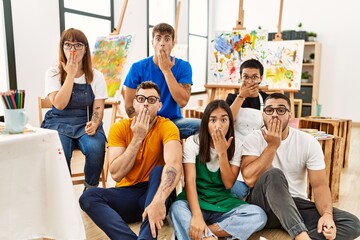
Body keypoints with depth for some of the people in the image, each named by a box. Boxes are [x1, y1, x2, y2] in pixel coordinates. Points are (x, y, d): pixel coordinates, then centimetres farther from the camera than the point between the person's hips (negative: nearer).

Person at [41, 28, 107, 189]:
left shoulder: (96, 76, 3)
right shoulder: (53, 73, 1)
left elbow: (98, 107, -1)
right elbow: (59, 104, -13)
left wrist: (94, 124, -22)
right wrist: (71, 74, -14)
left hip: (85, 123, 1)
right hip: (59, 123, 0)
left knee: (96, 148, -31)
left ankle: (91, 189, -5)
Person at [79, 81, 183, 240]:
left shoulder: (167, 127, -12)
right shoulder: (119, 128, -5)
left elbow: (174, 165, -31)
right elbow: (116, 174, -14)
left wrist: (158, 200, -47)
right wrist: (137, 138, -20)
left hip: (154, 192, -2)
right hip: (127, 194, 2)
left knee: (158, 171, -32)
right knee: (88, 197, -23)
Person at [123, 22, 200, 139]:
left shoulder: (183, 66, -2)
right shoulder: (138, 68, -3)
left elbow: (182, 102, -14)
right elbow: (129, 104, -2)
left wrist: (166, 70, -15)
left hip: (174, 121, 1)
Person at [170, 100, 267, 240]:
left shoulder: (235, 145, -2)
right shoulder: (193, 142, -9)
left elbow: (228, 184, -6)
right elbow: (190, 180, -19)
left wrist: (222, 152, -19)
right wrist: (197, 215, -33)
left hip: (223, 203, 3)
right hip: (197, 200, -2)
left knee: (259, 215, -24)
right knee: (177, 208, -35)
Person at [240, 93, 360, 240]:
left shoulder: (308, 142, -2)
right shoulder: (253, 139, -7)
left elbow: (319, 184, -5)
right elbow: (250, 180, -20)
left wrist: (327, 214, -24)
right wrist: (272, 145, -20)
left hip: (296, 204, 3)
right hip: (263, 204, -3)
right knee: (274, 174, -34)